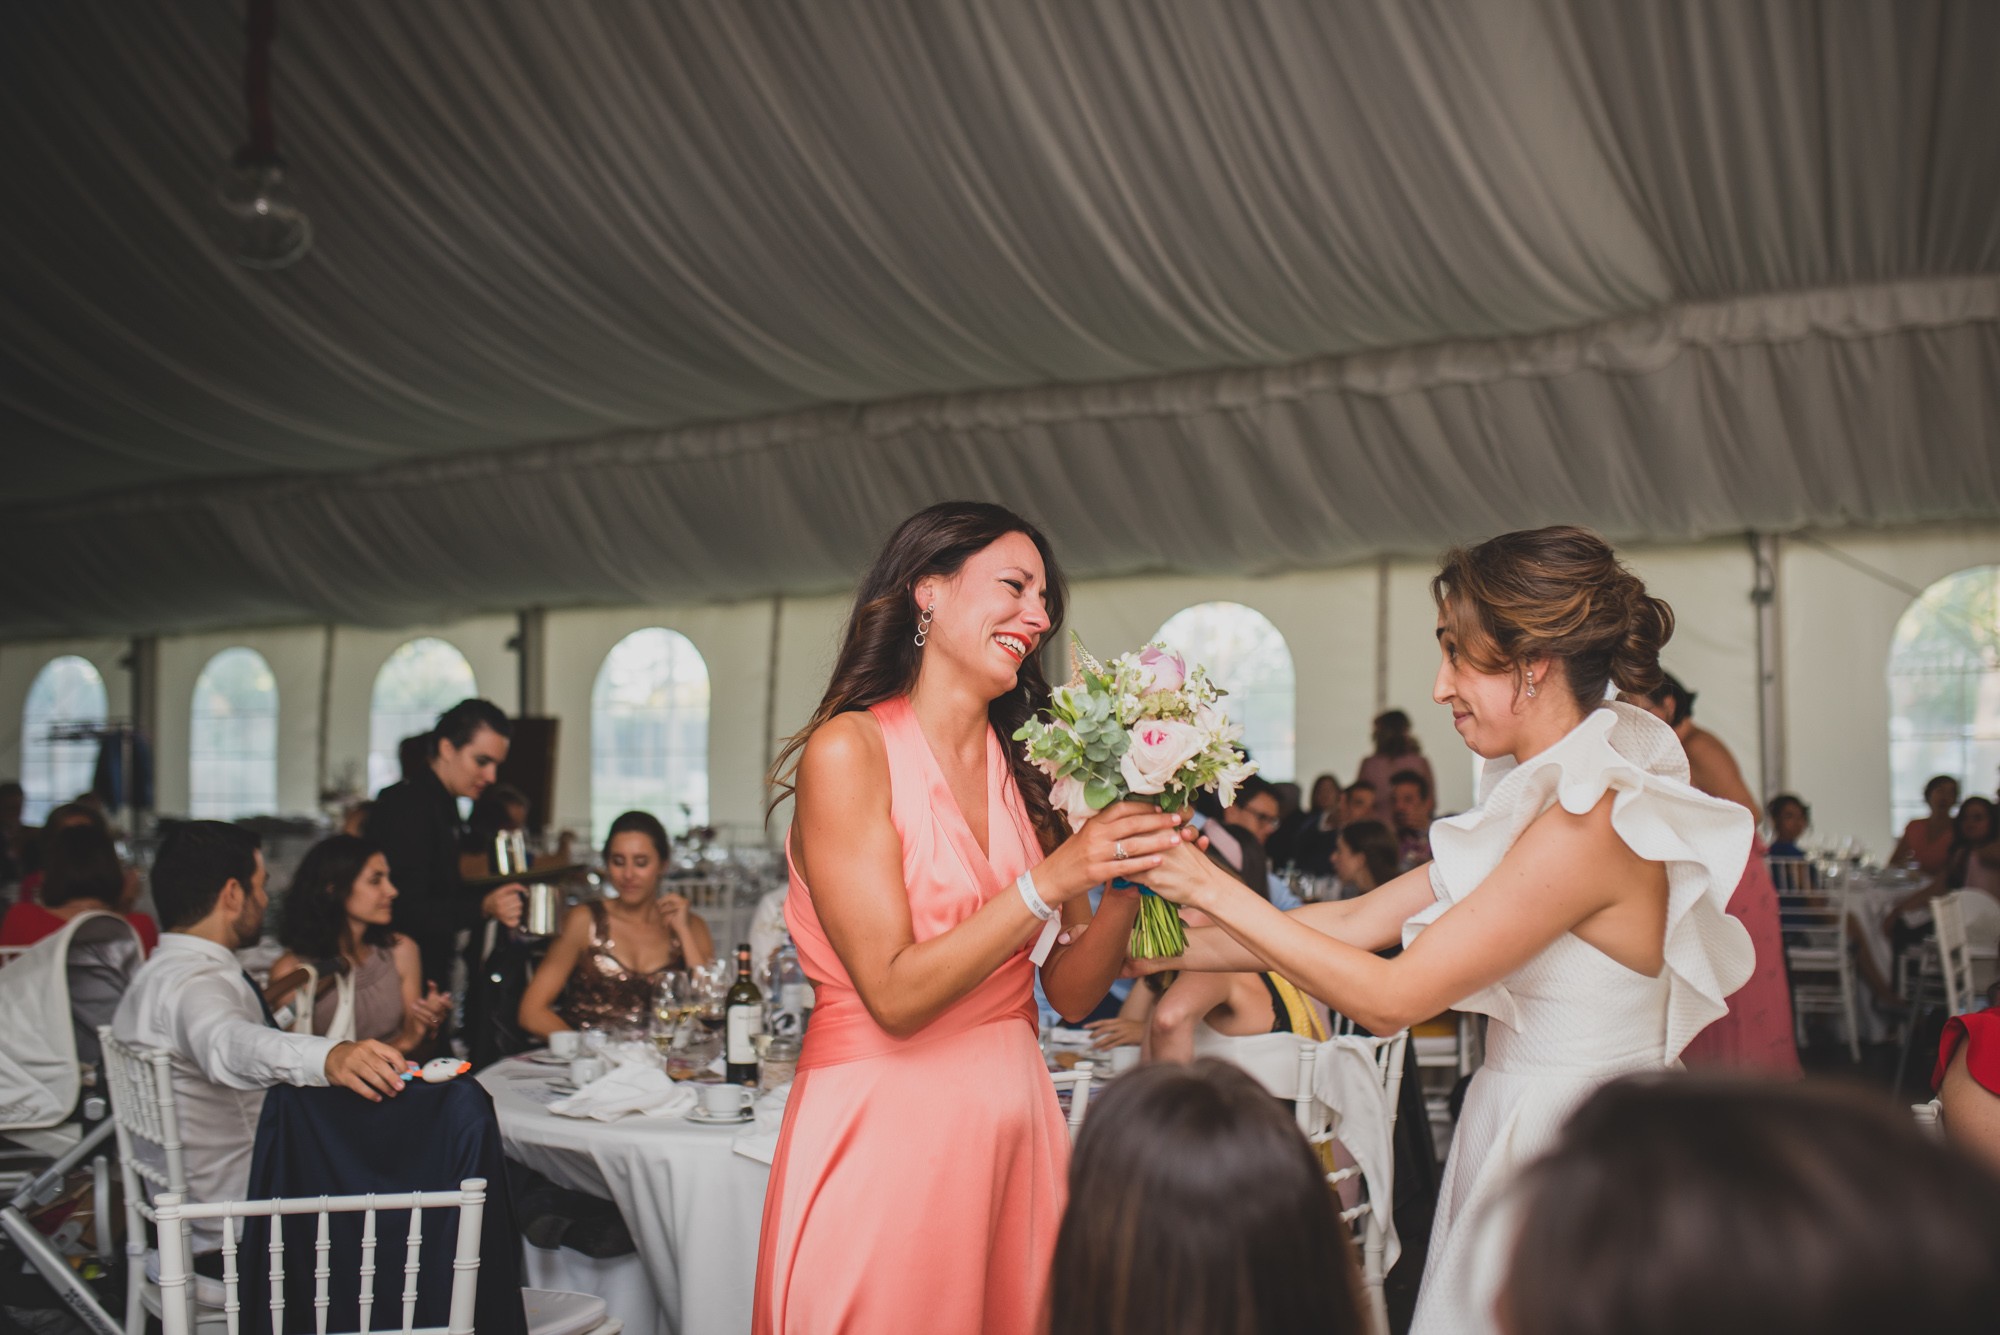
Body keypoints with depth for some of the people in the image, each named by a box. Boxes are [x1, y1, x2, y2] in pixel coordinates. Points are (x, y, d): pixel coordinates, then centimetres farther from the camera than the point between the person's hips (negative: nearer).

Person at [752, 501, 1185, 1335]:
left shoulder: (1023, 769, 5)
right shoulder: (848, 750, -11)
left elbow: (1071, 994, 5)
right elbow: (896, 996, -17)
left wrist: (1128, 877, -10)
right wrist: (1053, 878, -22)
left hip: (1015, 1121, 6)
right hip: (885, 1130, -5)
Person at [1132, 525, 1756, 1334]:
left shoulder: (1590, 824, -22)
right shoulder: (1540, 798, 7)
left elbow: (1390, 998, -20)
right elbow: (1361, 920, 7)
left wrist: (1212, 889, -17)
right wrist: (1175, 949, 5)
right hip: (1519, 1129, 8)